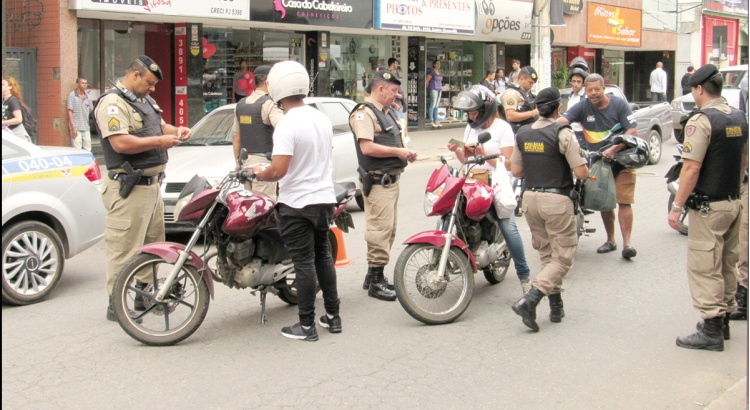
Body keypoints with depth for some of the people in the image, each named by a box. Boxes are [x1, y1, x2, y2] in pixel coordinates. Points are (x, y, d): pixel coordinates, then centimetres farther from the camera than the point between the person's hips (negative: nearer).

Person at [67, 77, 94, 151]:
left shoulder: (88, 96, 10)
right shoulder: (72, 95, -4)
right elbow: (70, 112, -7)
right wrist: (73, 128, -13)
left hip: (86, 128, 5)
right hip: (76, 128, -5)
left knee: (88, 150, 7)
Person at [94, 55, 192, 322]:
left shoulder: (145, 100, 17)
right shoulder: (112, 103, -14)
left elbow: (159, 125, 30)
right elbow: (120, 143, -26)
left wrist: (175, 131, 8)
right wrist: (159, 141, -20)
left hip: (152, 183, 10)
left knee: (153, 242, 18)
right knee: (124, 248, -7)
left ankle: (145, 293, 30)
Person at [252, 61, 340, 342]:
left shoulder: (287, 125, -19)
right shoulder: (322, 119, 5)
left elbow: (278, 170, -25)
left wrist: (260, 173, -6)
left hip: (297, 204, -7)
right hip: (325, 199, 7)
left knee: (304, 262, -2)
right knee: (323, 255, 18)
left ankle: (306, 325, 6)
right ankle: (332, 316, 24)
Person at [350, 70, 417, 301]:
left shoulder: (388, 112, 21)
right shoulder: (364, 113, -12)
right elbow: (367, 147, -23)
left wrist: (405, 153, 11)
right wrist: (397, 152, -18)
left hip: (391, 179, 10)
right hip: (377, 180, -10)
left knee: (388, 229, 14)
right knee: (380, 228, -11)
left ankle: (374, 275, 24)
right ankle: (375, 281, -6)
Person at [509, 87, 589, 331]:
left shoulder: (522, 134, 5)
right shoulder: (563, 134, -12)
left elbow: (515, 170, 10)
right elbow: (581, 173, -13)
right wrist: (584, 167, 9)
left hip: (531, 199, 6)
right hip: (557, 201, -6)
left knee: (547, 254, 18)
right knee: (563, 258, 1)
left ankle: (556, 306, 21)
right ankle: (529, 300, -15)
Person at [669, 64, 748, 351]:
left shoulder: (701, 120, -16)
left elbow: (691, 168, -20)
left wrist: (677, 206, -16)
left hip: (708, 206, -8)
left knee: (705, 267, -4)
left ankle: (711, 330, -2)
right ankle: (724, 320, 25)